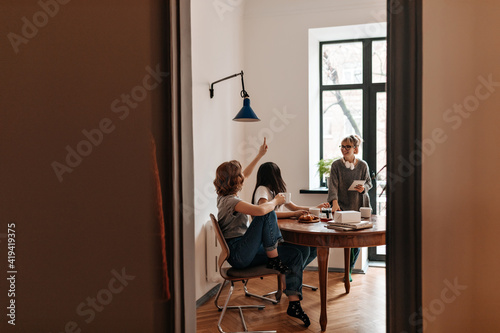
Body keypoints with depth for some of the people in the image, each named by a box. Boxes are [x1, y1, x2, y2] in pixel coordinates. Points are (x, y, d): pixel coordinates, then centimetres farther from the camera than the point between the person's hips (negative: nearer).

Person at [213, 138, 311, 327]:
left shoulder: (225, 195, 11)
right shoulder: (230, 201, -19)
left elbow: (245, 175, 29)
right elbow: (260, 210, -35)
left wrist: (260, 155, 32)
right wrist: (276, 201, -15)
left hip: (245, 253, 10)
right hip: (239, 255, -10)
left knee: (295, 255, -3)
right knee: (268, 214, -24)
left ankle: (293, 303, -9)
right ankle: (274, 260, -13)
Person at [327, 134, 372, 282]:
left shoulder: (363, 165, 1)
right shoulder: (336, 165, -4)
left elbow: (369, 182, 12)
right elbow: (333, 185, -12)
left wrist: (364, 188, -12)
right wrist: (335, 202, -27)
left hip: (360, 206, 2)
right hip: (343, 207, -2)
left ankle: (349, 269, 21)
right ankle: (349, 270, 12)